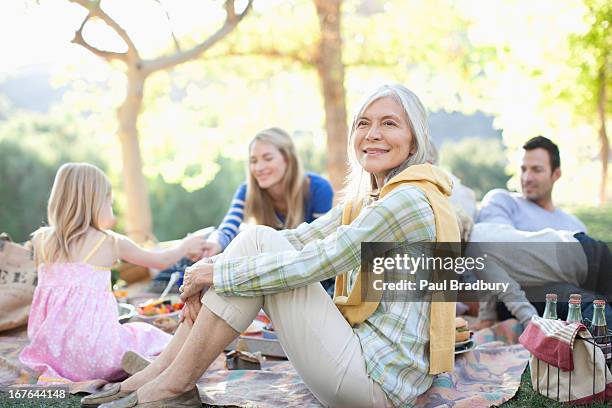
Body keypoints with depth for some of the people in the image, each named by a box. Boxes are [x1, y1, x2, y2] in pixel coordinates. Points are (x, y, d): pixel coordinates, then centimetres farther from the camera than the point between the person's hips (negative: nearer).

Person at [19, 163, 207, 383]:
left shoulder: (41, 239, 4)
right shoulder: (112, 243, -3)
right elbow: (161, 260, 10)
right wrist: (186, 246, 30)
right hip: (93, 352, -4)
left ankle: (56, 374, 11)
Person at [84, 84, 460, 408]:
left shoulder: (411, 200, -17)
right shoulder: (366, 198, 13)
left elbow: (312, 264, -22)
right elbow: (298, 240, 7)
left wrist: (218, 273, -12)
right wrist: (207, 270, -6)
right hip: (368, 358, 9)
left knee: (262, 246, -13)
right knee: (258, 240, -1)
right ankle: (161, 371, 0)